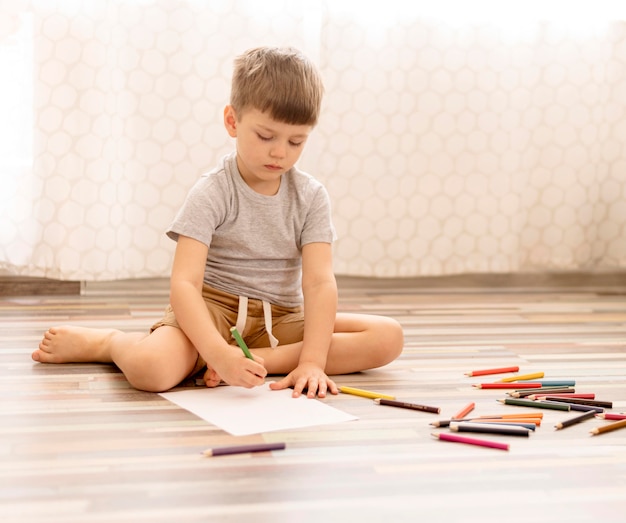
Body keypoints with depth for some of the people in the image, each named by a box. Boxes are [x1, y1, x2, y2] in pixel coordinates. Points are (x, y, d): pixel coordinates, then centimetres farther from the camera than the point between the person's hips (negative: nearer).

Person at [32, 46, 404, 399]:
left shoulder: (311, 196, -1)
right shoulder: (212, 194, -11)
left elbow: (320, 282, -10)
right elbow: (184, 283, -21)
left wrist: (312, 362, -26)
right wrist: (219, 354, -38)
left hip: (281, 318, 4)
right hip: (212, 308, -4)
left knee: (389, 337, -16)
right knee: (150, 369, -35)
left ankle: (265, 360, -23)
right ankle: (102, 341, 2)